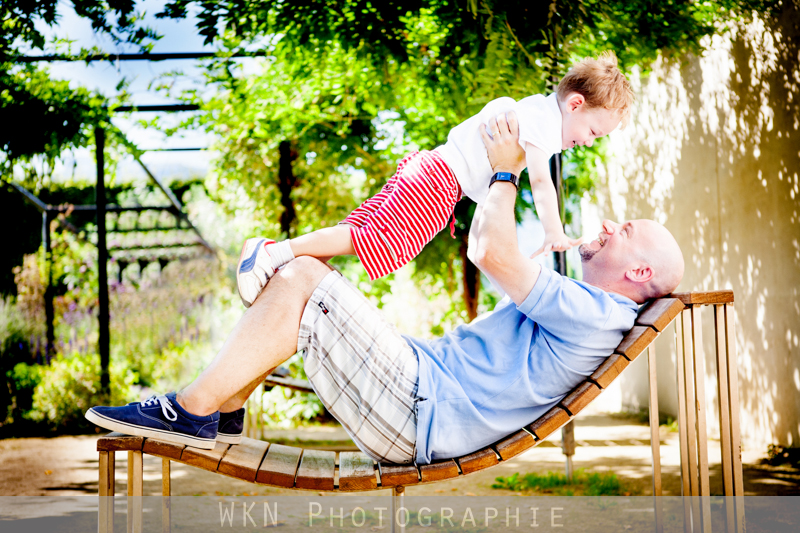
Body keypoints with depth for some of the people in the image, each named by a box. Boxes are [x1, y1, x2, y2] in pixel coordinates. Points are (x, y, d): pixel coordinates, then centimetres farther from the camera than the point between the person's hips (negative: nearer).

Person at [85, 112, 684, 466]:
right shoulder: (572, 303, 23)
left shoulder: (595, 314, -10)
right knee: (296, 270, 7)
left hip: (415, 414, -10)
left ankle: (191, 411, -15)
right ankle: (225, 405, 5)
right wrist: (495, 174, 29)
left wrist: (506, 172, -3)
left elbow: (493, 252, -17)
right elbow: (484, 250, 34)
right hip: (417, 368, 10)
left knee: (304, 282, -21)